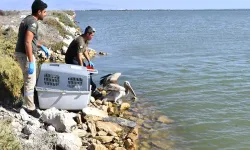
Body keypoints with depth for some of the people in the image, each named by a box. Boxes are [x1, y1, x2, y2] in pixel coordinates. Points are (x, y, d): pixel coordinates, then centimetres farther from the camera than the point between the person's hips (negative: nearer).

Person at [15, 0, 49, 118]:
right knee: (30, 82, 0)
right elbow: (27, 43, -27)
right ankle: (30, 108, 11)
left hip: (22, 53, 10)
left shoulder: (28, 19, 12)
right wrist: (31, 62, -26)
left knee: (29, 80, 24)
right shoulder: (33, 22, -19)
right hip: (25, 55, -10)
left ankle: (28, 101, 40)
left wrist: (42, 47, 23)